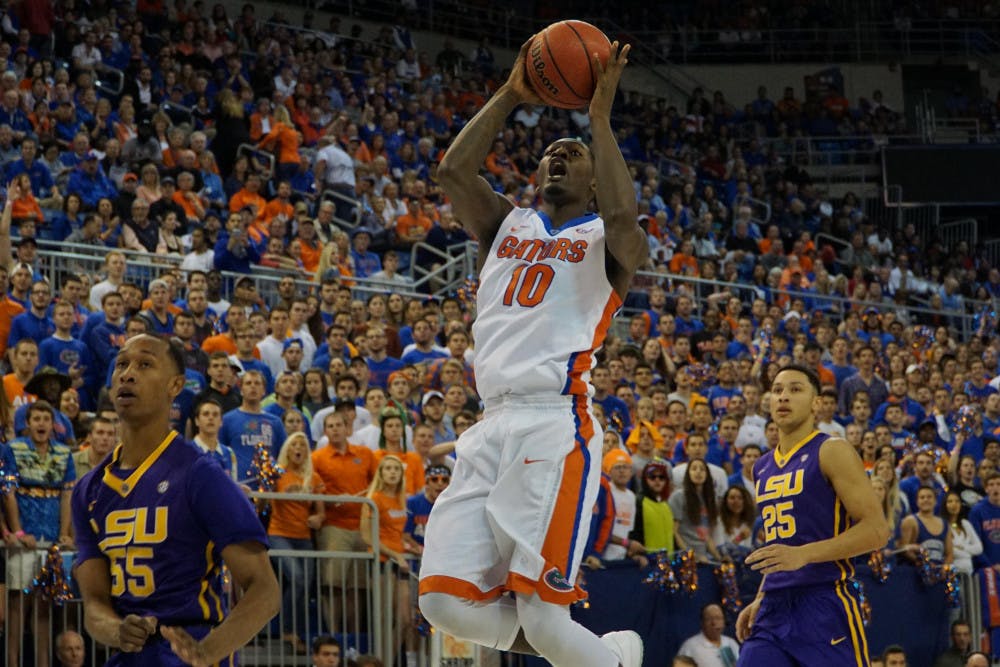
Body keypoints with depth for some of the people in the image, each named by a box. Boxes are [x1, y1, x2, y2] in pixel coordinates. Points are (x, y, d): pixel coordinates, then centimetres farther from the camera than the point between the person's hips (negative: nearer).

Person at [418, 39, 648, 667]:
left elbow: (623, 215, -16)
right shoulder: (508, 225, 23)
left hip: (556, 423, -6)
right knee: (447, 602, -5)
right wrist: (511, 96, 5)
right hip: (493, 426, 6)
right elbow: (453, 170, 6)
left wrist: (600, 114, -10)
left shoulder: (604, 239, 9)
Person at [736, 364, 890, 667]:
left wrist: (804, 554, -22)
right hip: (774, 609, 7)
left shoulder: (832, 452, -5)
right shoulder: (763, 468, 19)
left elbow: (877, 530, -13)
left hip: (825, 607, -7)